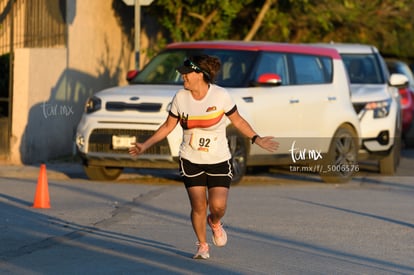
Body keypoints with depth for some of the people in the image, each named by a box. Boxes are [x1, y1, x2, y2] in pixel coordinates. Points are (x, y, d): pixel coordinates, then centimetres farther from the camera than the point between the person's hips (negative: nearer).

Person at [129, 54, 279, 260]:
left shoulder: (220, 95, -12)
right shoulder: (180, 98, -5)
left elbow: (238, 121, 1)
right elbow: (168, 126, 7)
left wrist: (257, 139, -8)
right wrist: (145, 145, 3)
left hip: (219, 160, -1)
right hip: (191, 161, 1)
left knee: (218, 206, -12)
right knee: (198, 206, -4)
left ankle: (215, 223, 26)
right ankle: (202, 246, 18)